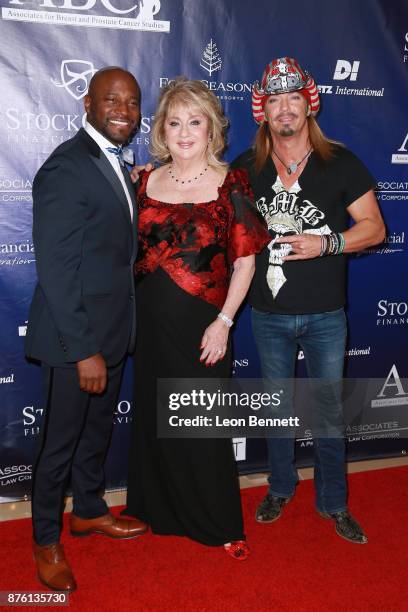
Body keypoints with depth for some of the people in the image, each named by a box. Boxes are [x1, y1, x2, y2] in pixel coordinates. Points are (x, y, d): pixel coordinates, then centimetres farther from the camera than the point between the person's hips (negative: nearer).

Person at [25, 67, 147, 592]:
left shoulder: (113, 163, 10)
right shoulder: (66, 167, -19)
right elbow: (56, 271, -22)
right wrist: (84, 350, -22)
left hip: (110, 331, 9)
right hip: (75, 337, -9)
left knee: (98, 429, 23)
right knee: (60, 440, 9)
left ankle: (89, 510, 44)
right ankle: (46, 541, 30)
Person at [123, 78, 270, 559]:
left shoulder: (230, 184, -6)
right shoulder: (146, 182, 5)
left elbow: (245, 260, -7)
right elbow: (135, 250, 12)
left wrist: (223, 322, -14)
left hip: (202, 324, -3)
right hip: (152, 320, 4)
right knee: (155, 417, 15)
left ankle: (219, 523, 28)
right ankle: (159, 507, 38)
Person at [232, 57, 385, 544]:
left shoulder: (340, 163, -4)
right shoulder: (246, 168, 1)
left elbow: (374, 227, -3)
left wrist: (327, 242, -19)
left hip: (325, 315, -1)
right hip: (269, 315, 2)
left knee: (329, 411, 10)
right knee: (277, 407, 16)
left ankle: (333, 502, 29)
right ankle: (280, 488, 37)